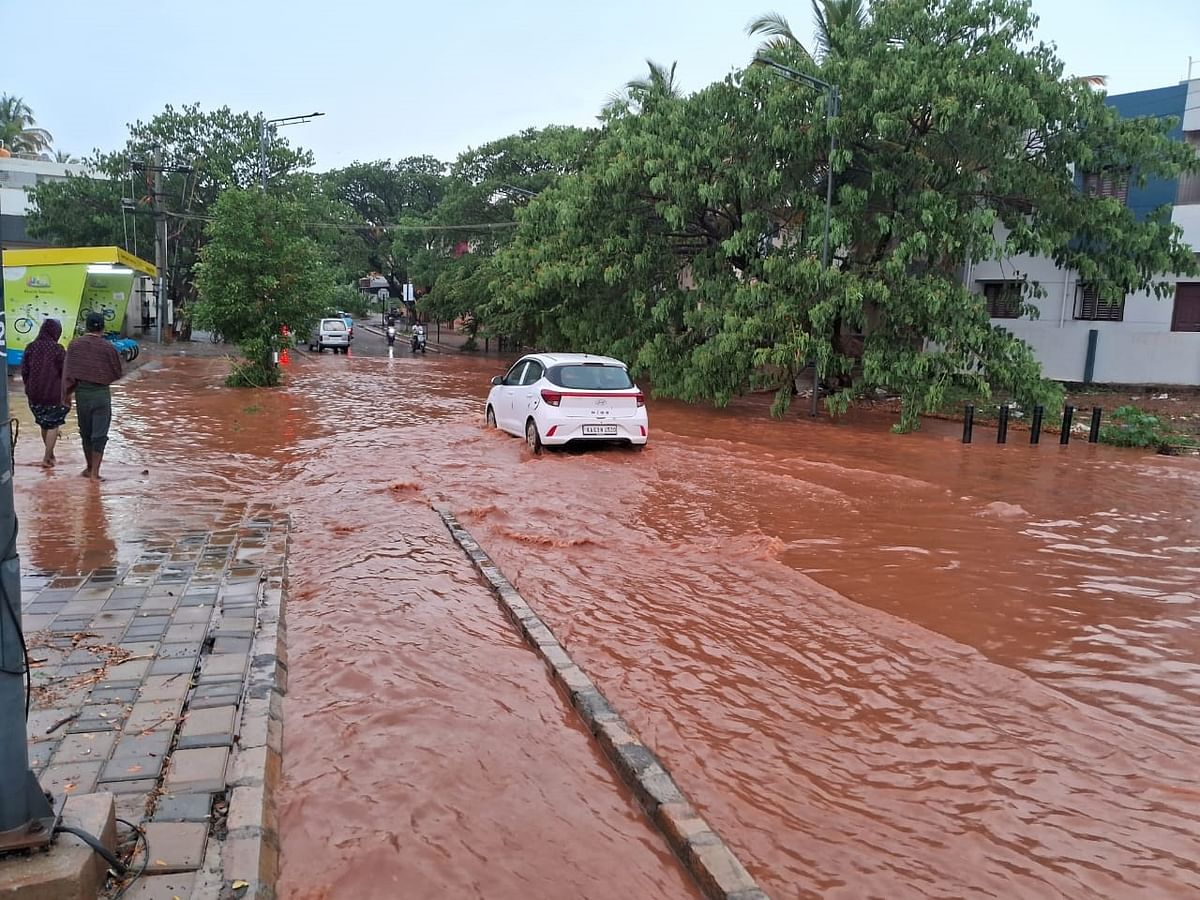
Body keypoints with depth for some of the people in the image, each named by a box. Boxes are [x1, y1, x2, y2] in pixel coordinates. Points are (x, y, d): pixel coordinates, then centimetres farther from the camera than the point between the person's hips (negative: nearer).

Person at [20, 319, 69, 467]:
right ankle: (47, 458, 2)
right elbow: (65, 373, -9)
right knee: (53, 426, 6)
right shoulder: (58, 349, -13)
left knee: (44, 425, 19)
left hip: (34, 394, 5)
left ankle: (50, 454, 31)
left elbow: (24, 371, 6)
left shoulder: (30, 348, 1)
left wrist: (30, 388, 18)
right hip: (54, 394, -5)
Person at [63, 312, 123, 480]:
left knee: (85, 433, 15)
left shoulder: (75, 345, -2)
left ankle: (90, 467, 26)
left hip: (81, 392, 3)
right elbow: (117, 373, -2)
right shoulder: (107, 347, -9)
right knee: (99, 433, 1)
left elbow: (68, 371, 0)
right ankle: (95, 471, -3)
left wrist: (67, 393, 7)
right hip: (101, 393, -3)